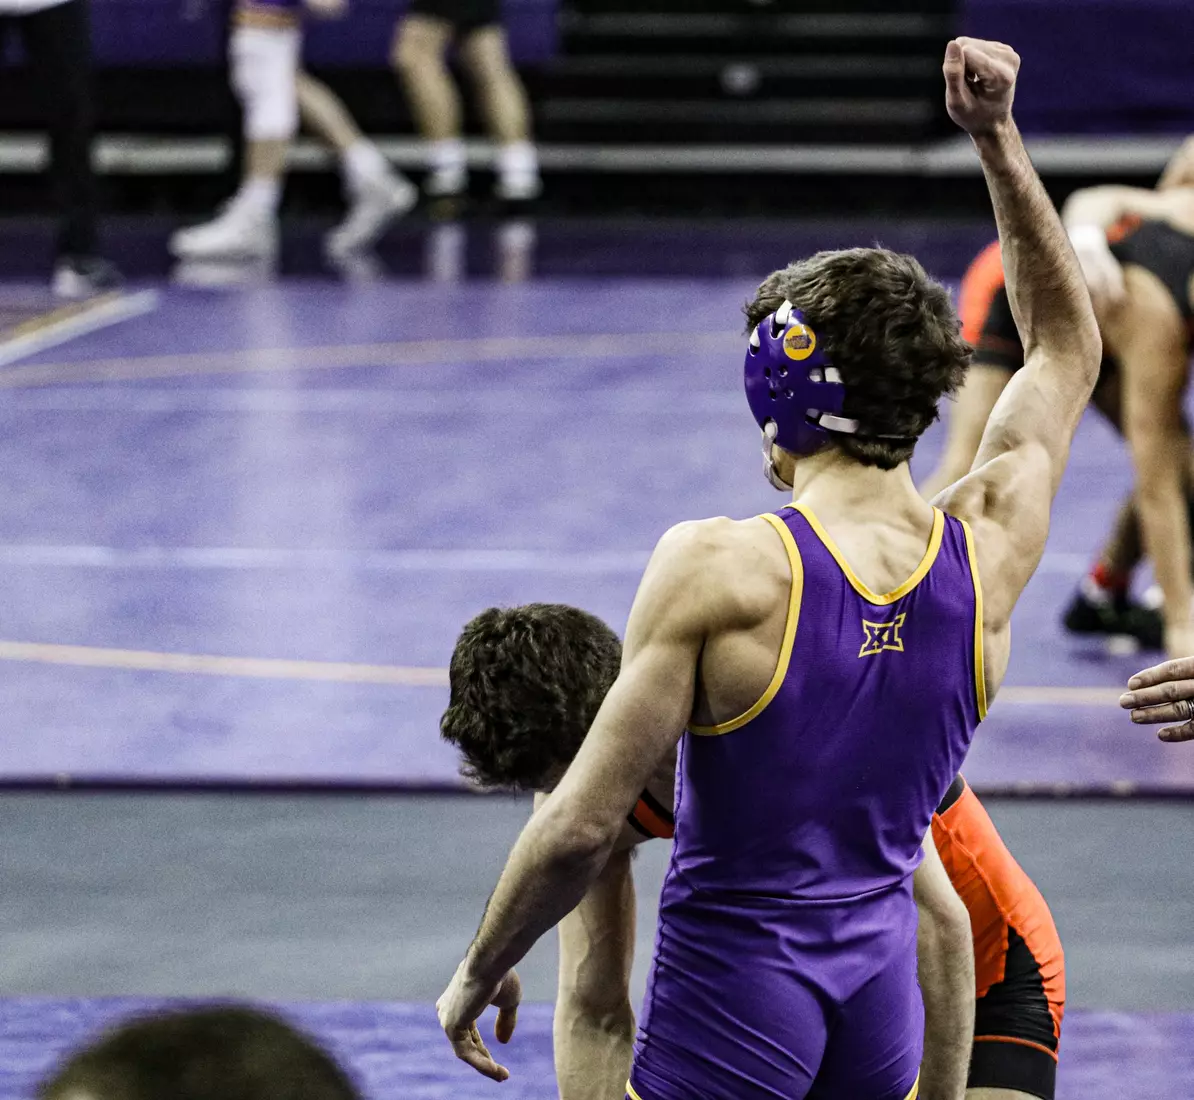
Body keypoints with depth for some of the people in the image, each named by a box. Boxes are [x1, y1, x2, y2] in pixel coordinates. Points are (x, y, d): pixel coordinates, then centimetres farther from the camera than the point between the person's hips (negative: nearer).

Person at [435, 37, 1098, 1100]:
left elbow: (581, 827, -16)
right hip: (882, 978, 6)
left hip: (733, 987, -6)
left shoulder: (716, 571, -17)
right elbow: (1069, 346, 17)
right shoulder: (988, 549, -2)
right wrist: (999, 140, 16)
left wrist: (480, 972, -1)